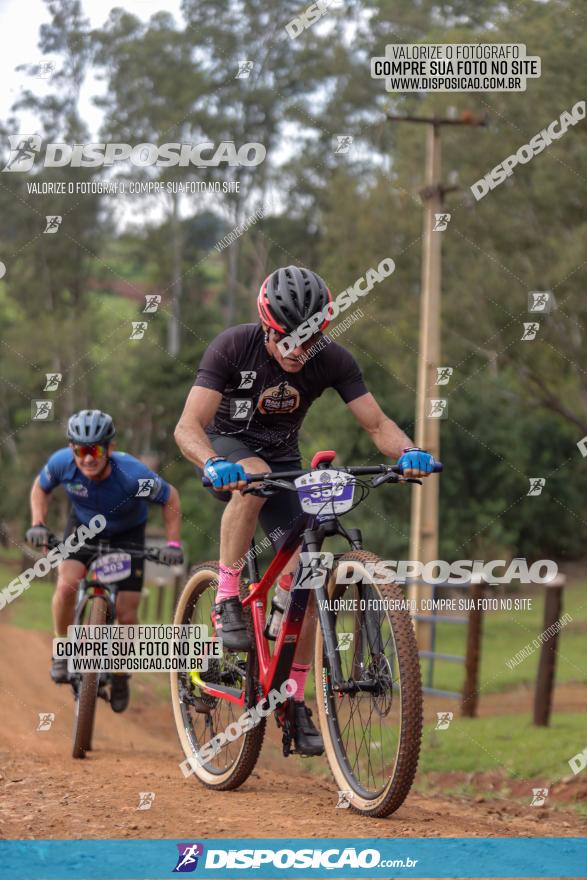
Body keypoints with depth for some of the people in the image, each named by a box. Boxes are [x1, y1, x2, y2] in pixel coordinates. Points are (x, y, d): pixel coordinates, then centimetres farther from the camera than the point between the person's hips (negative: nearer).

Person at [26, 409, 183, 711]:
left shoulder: (132, 474, -36)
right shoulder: (62, 463, -28)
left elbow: (170, 498, -18)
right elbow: (41, 487, -4)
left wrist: (173, 543, -24)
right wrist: (38, 524, -18)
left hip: (126, 534, -2)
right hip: (84, 525, 2)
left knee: (127, 616, -7)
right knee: (67, 584, -26)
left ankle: (120, 675, 20)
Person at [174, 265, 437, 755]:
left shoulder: (332, 361, -19)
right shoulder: (233, 347, -26)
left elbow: (376, 423, -18)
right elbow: (188, 426, -32)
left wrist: (407, 452, -41)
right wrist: (214, 465, -53)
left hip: (282, 457, 3)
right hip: (227, 446, -3)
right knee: (254, 477, -40)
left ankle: (294, 701, -1)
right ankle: (227, 600, -25)